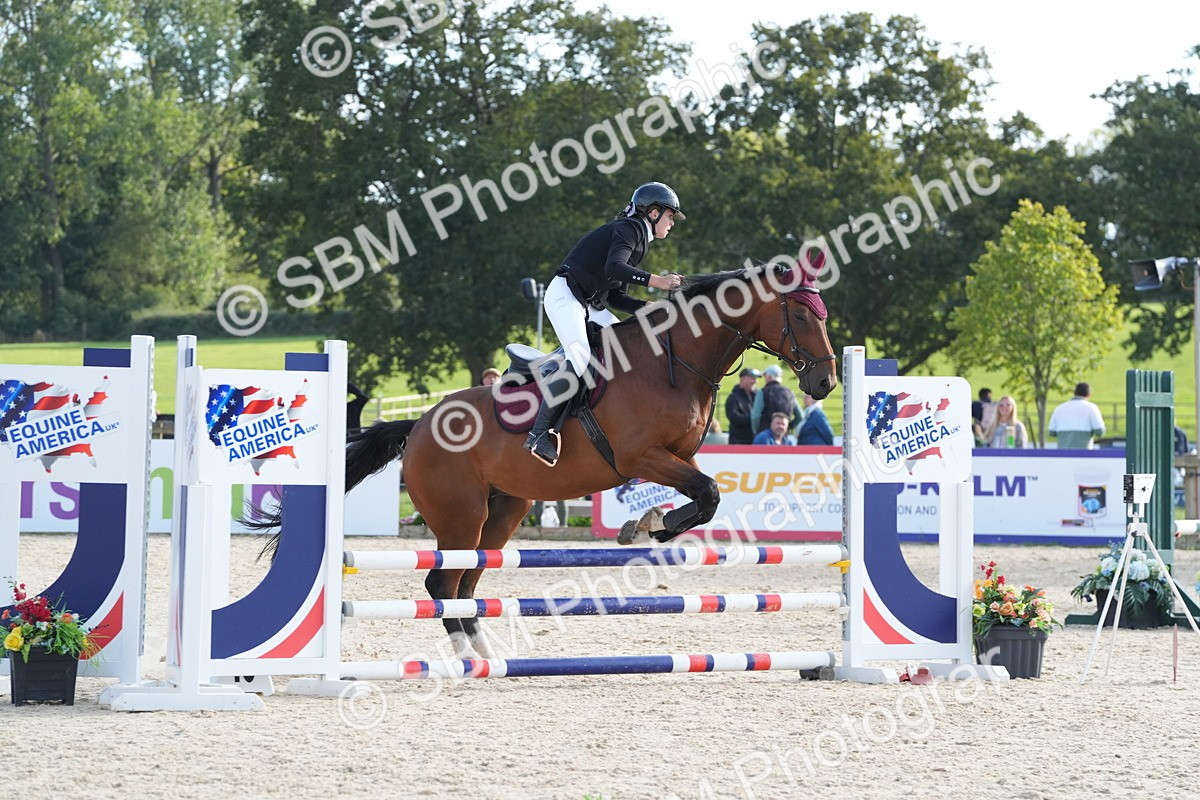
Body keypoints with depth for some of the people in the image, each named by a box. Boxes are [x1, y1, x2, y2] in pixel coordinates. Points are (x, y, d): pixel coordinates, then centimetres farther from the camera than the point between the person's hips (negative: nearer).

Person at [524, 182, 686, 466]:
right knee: (580, 358, -27)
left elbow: (615, 297, 18)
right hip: (564, 296, -11)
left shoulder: (638, 238, 22)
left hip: (588, 304, 11)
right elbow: (613, 268, -28)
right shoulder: (630, 229, -8)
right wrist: (656, 281, -31)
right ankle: (539, 434, -30)